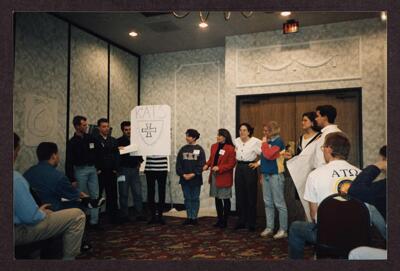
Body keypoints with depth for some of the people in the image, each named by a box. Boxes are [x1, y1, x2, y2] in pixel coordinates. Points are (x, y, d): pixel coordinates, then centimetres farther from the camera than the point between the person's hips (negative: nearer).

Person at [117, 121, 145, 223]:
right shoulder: (118, 141, -1)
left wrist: (139, 162, 7)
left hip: (134, 169, 3)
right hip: (123, 170, -3)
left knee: (138, 193, 3)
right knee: (124, 194, 3)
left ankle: (139, 214, 10)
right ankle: (124, 215, 12)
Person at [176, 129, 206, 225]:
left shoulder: (199, 149, -2)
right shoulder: (183, 149, 7)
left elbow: (202, 164, -8)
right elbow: (178, 163, 4)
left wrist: (193, 174, -16)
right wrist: (183, 174, -9)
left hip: (196, 179, -3)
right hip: (184, 179, 3)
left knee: (195, 198, 5)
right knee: (187, 198, 9)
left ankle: (194, 217, 13)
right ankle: (189, 217, 17)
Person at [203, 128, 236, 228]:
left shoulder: (230, 148, -12)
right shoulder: (214, 146, 9)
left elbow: (231, 164, -13)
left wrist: (219, 168, -20)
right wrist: (207, 165, -2)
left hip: (224, 177, -6)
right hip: (214, 176, 7)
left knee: (225, 199, 4)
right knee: (217, 198, 13)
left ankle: (225, 221, 16)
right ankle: (219, 219, 25)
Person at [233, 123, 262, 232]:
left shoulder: (255, 142, -11)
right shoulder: (236, 141, 7)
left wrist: (257, 163, -10)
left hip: (250, 169, -5)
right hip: (239, 168, 5)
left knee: (251, 197, 1)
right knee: (240, 196, 9)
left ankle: (251, 224, 12)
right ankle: (241, 221, 21)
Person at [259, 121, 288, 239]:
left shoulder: (278, 141, -10)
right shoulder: (269, 141, 14)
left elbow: (268, 155, -22)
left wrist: (264, 143, -8)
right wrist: (263, 174, 16)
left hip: (275, 175, -8)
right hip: (266, 175, 8)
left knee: (279, 203, -2)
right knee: (268, 203, 11)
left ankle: (283, 230, 5)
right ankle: (269, 227, 20)